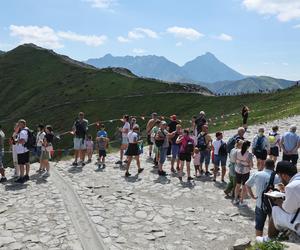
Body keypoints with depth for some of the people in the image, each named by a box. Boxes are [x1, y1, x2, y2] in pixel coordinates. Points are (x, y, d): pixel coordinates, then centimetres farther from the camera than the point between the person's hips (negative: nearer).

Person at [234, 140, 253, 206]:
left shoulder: (237, 152, -7)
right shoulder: (249, 154, -20)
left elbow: (236, 161, 2)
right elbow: (251, 164, -15)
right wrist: (249, 167, 4)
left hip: (237, 170, 5)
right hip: (245, 171, -5)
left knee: (238, 185, 20)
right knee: (244, 187, 11)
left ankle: (235, 199, 29)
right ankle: (241, 201, 19)